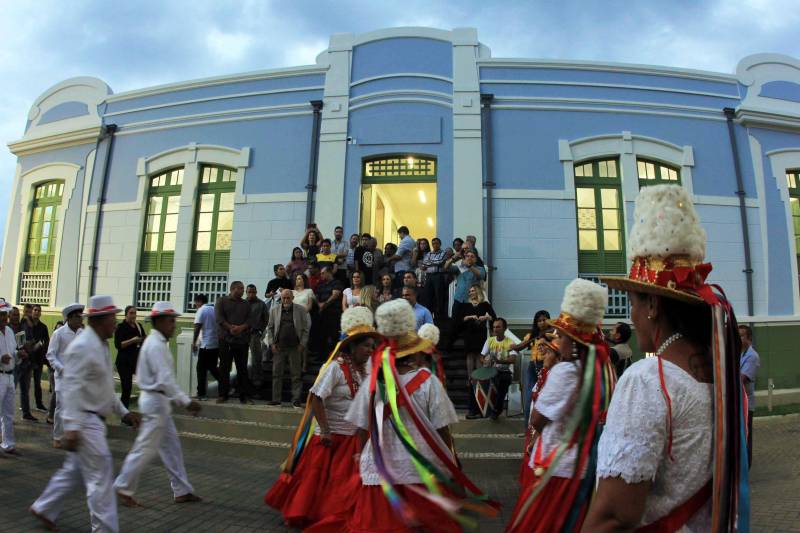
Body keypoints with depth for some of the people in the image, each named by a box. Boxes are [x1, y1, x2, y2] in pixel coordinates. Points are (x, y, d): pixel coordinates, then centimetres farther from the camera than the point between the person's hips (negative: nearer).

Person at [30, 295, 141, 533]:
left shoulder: (101, 345, 11)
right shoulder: (82, 346, -19)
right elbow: (71, 388, -24)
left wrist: (123, 411, 17)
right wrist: (72, 427, -27)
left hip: (94, 419, 9)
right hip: (84, 420, -9)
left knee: (74, 471, 22)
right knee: (101, 476, -3)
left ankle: (44, 509, 39)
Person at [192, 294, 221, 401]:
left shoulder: (201, 311, -5)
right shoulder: (215, 309, 12)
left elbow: (197, 328, -12)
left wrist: (194, 343, -8)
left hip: (206, 345, -6)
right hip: (217, 344, 6)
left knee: (202, 369, 3)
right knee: (213, 367, 18)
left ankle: (201, 394, 5)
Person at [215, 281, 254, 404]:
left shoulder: (246, 304, 16)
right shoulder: (221, 301, 7)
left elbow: (249, 319, 5)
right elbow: (219, 317, -5)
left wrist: (242, 327, -14)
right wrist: (230, 327, -15)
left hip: (242, 339, 2)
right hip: (226, 339, -2)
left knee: (242, 368, 3)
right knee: (224, 368, 2)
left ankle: (244, 395, 6)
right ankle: (223, 394, 10)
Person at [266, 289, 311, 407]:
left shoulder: (301, 310, 1)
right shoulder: (274, 310, 8)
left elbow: (306, 328, 1)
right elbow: (270, 328, 9)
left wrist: (302, 344, -6)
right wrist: (271, 343, 0)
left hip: (295, 347, -2)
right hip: (279, 347, 2)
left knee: (296, 375, 2)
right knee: (277, 374, 5)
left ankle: (296, 399, 9)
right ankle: (276, 399, 13)